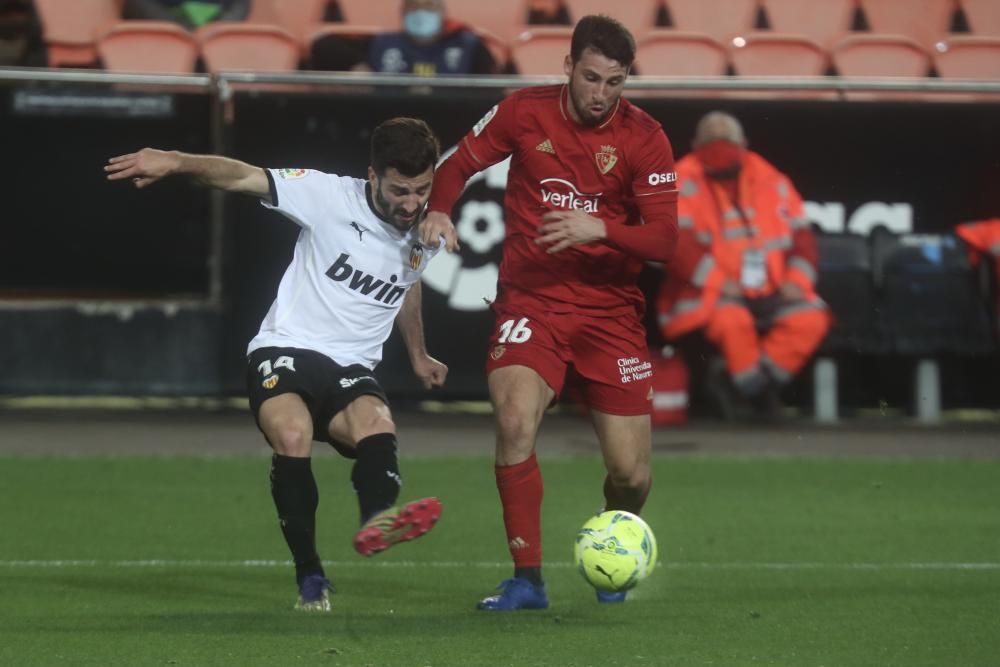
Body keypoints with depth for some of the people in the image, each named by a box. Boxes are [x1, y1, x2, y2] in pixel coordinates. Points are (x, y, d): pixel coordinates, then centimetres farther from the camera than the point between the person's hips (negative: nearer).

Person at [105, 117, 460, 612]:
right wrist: (176, 162, -36)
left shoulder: (428, 239, 8)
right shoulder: (331, 197, -8)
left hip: (352, 368, 3)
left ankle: (378, 519, -63)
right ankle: (310, 579, -25)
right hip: (285, 349, -3)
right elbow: (242, 177, -17)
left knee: (377, 425, -33)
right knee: (292, 436, -34)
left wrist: (417, 355, 47)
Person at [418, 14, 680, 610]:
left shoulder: (645, 138, -6)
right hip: (531, 299, 0)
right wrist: (439, 211, -10)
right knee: (515, 421, -27)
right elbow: (459, 165, 10)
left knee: (632, 473, -3)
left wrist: (599, 229, -28)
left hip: (612, 308, 0)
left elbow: (664, 239, -11)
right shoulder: (524, 112, -3)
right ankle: (527, 579, -15)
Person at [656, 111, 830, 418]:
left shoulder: (772, 182, 14)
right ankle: (757, 387, -10)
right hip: (710, 297, -4)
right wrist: (719, 282, -21)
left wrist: (796, 280, -4)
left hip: (768, 294, 5)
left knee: (811, 318, -22)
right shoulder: (685, 182, 0)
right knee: (731, 318, -37)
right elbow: (678, 240, -12)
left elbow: (801, 236, 14)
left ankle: (732, 379, -14)